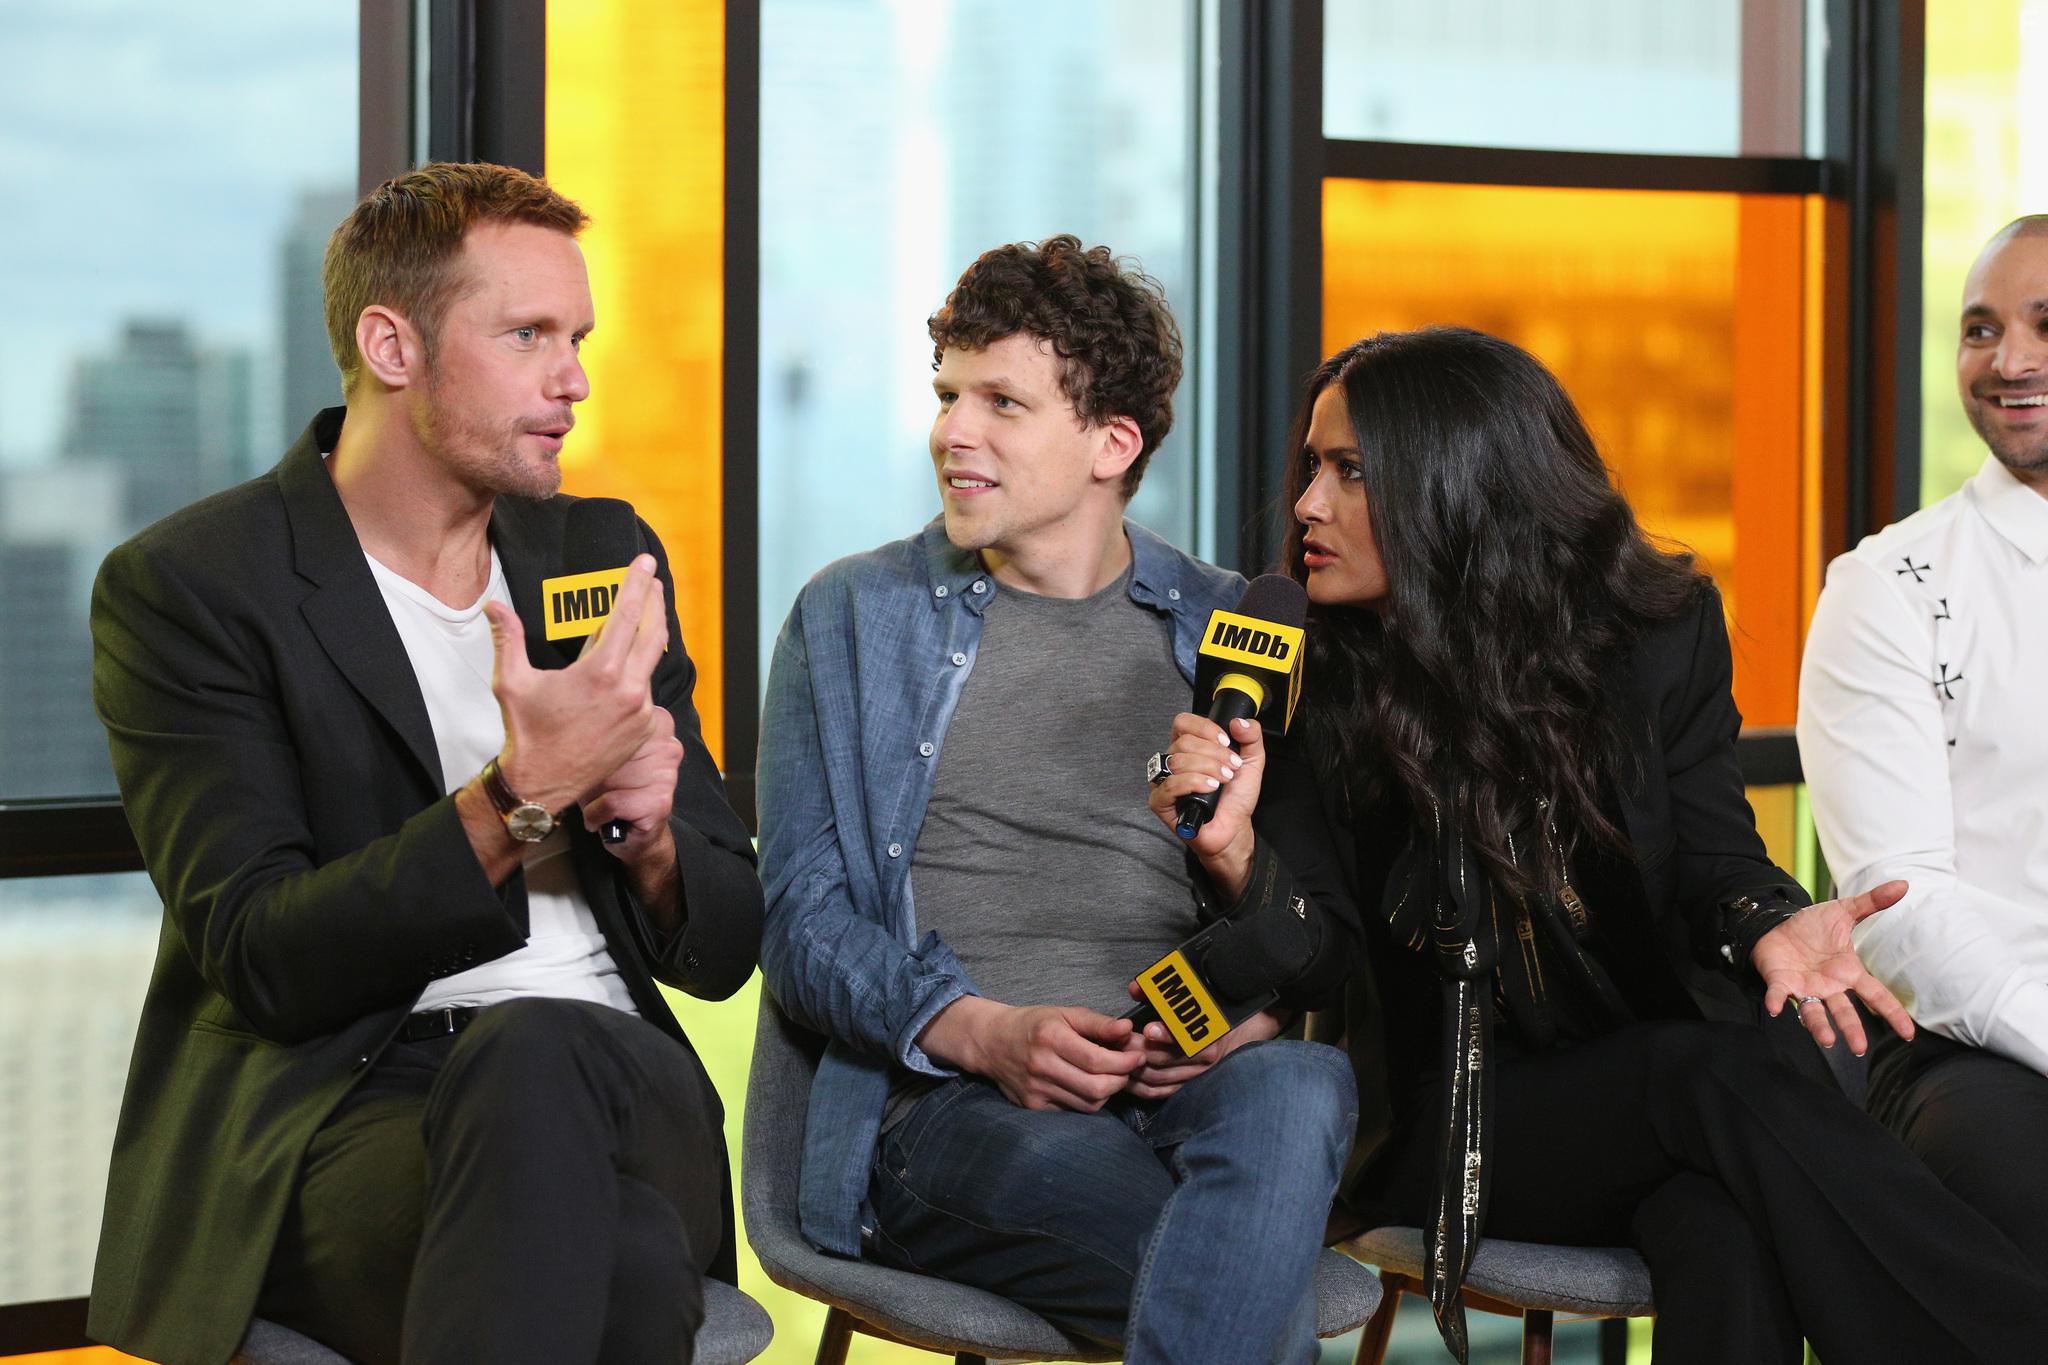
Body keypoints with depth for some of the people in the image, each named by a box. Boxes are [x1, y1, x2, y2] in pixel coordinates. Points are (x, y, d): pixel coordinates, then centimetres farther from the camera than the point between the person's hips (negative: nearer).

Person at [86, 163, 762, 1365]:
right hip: (338, 1108, -4)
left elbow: (723, 950, 18)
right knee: (625, 1261, -37)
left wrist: (648, 834, -5)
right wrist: (518, 801, -22)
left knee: (530, 1047, -34)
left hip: (613, 1089, 5)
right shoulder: (185, 588, -1)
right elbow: (260, 962, -11)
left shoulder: (602, 555, 16)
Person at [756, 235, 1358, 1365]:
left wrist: (1253, 1014, -8)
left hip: (1190, 1083, 3)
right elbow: (800, 918, 6)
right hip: (948, 1097, -3)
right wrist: (986, 1032, -12)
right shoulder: (850, 619, 12)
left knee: (1296, 1090, -36)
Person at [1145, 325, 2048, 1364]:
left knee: (1729, 1226, -36)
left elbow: (1713, 858, 1)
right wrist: (1237, 852, -24)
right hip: (1463, 1121, -1)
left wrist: (1767, 924, -23)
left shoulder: (1660, 637, 1)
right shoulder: (1321, 684, 0)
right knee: (1720, 1082, -32)